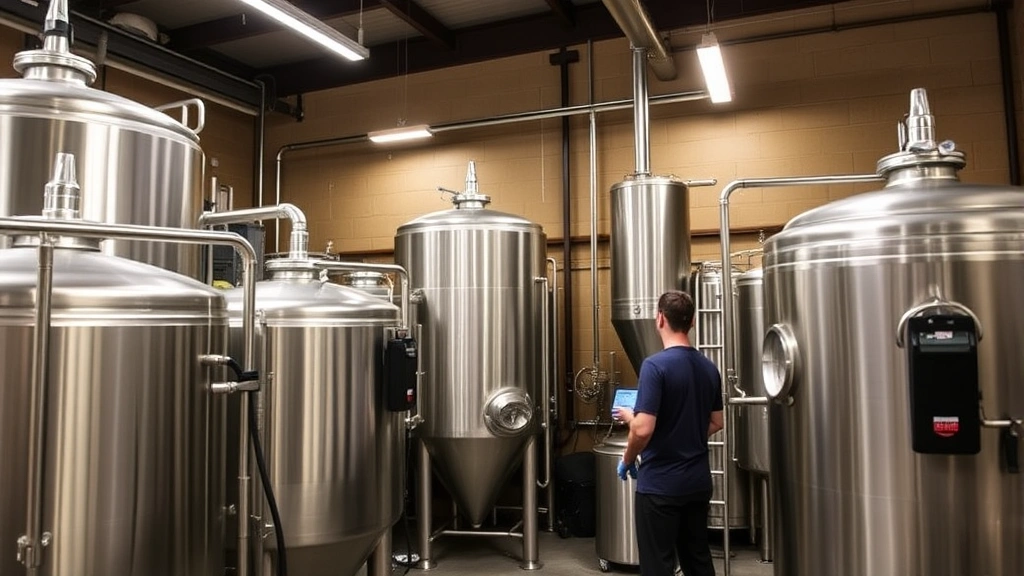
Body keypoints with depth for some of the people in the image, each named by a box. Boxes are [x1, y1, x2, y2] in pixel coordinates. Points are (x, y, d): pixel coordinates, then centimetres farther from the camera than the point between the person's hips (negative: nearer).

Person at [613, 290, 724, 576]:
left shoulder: (656, 365, -19)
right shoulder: (709, 368, 4)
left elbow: (644, 429, -23)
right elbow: (716, 423, 14)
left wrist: (627, 460, -6)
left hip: (660, 483, -7)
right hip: (698, 480, 7)